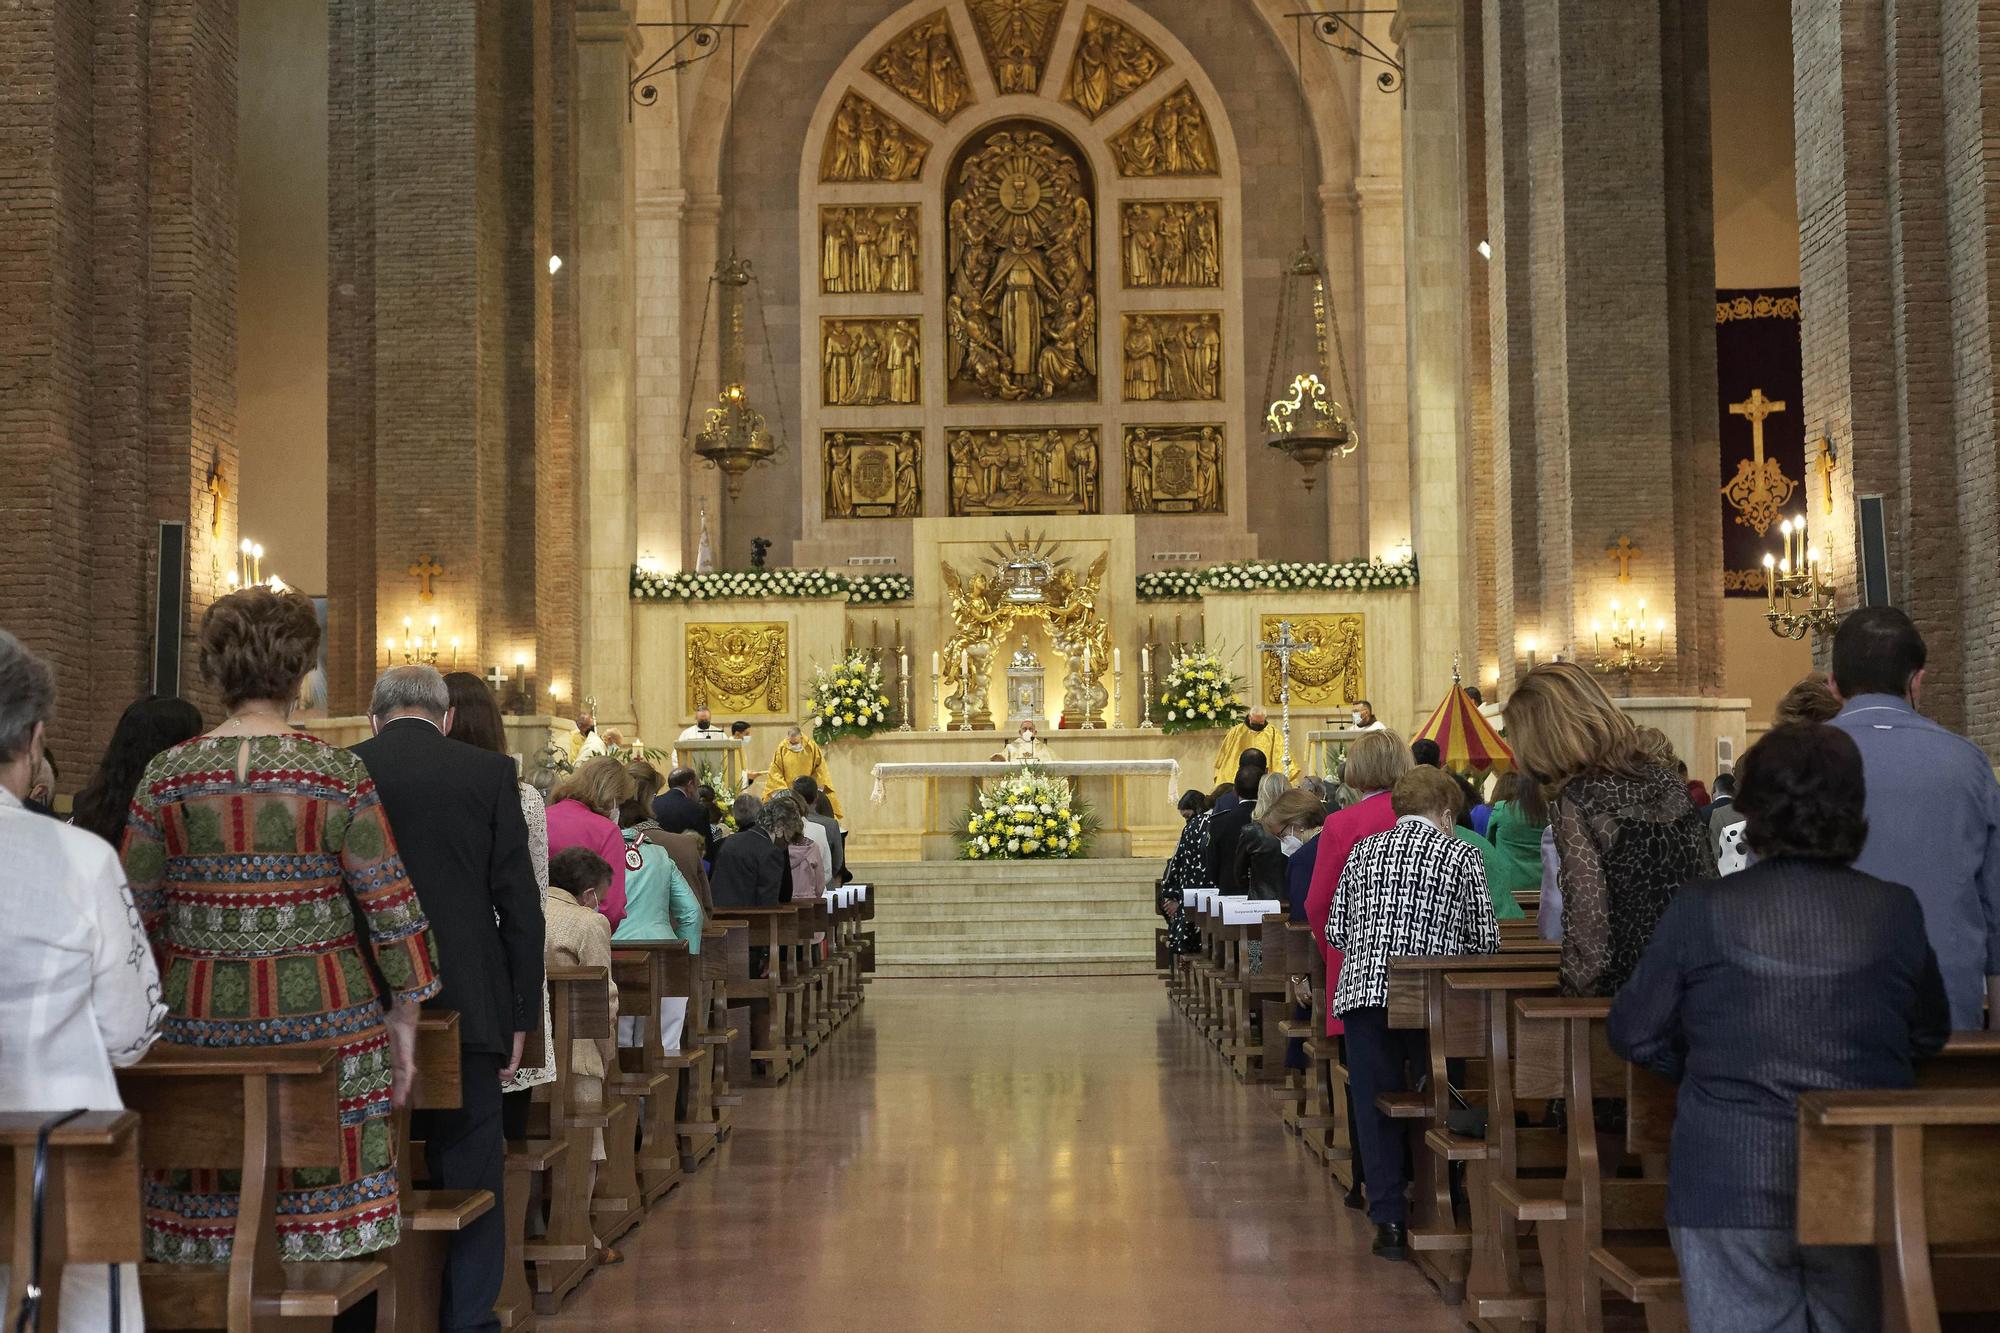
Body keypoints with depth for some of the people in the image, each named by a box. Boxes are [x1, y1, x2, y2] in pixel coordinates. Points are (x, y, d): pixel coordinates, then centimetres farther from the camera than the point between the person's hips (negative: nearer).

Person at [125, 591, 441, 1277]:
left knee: (206, 1214, 10)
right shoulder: (339, 774, -6)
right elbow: (391, 905, -7)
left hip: (199, 1016, 2)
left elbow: (137, 911, 3)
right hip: (321, 1015, -2)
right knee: (328, 1207, 4)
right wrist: (404, 1017, 2)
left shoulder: (168, 775, 0)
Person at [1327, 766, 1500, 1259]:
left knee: (1375, 1104, 6)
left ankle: (1388, 1218, 3)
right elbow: (1485, 939, 5)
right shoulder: (1460, 856, 5)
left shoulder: (1364, 851, 13)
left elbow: (1335, 930, 13)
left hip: (1362, 991, 2)